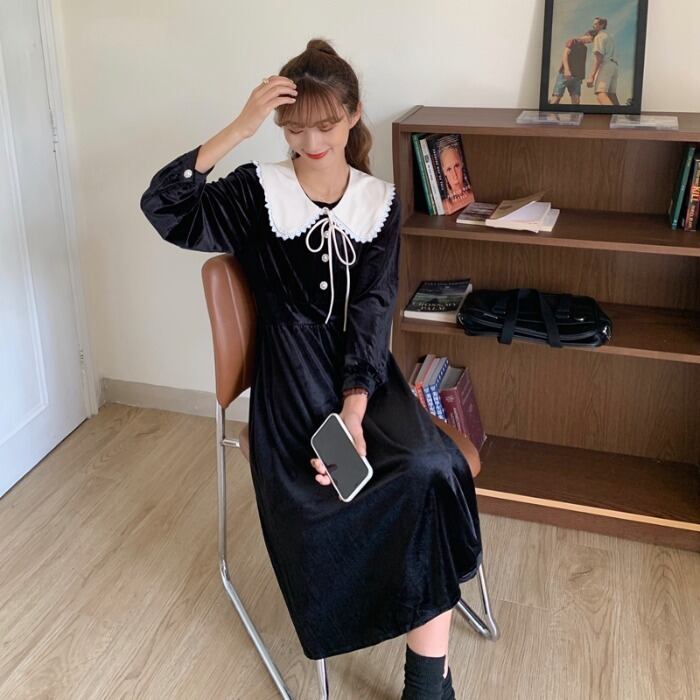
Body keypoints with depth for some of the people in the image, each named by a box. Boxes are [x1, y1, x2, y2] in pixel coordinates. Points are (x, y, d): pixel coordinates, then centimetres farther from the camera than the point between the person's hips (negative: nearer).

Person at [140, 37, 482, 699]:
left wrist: (354, 410, -17)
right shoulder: (258, 190, 1)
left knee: (430, 469, -26)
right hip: (293, 372, -3)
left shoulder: (380, 201, 6)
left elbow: (372, 309, -3)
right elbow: (164, 208, -16)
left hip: (363, 369, 3)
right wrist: (238, 128, -22)